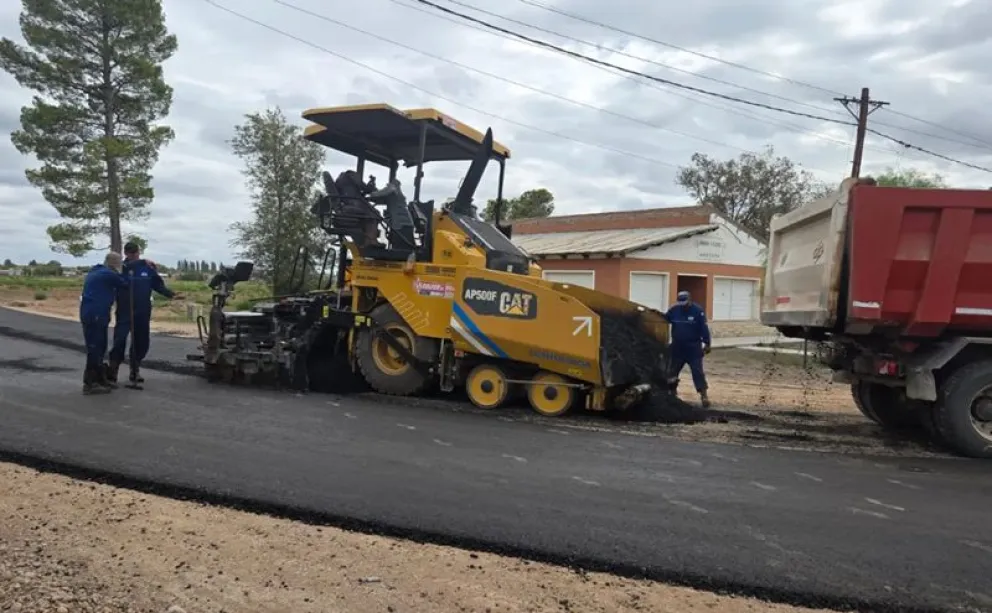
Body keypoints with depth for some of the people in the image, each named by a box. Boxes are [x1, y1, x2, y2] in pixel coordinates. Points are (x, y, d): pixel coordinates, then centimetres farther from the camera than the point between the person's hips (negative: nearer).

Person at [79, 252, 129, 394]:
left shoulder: (96, 272, 19)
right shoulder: (108, 274, -12)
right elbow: (125, 283, -1)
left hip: (94, 314, 10)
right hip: (94, 315, -10)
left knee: (99, 347, 16)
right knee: (94, 349, -7)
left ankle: (100, 379, 25)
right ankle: (89, 384, -4)